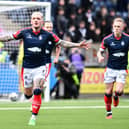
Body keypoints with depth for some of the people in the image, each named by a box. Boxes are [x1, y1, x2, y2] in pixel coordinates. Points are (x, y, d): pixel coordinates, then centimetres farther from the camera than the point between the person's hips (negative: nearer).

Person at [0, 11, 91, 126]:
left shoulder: (47, 35, -3)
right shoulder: (24, 32, -3)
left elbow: (61, 43, 4)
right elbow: (9, 38, 5)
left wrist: (78, 45, 0)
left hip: (40, 67, -1)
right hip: (27, 67, 1)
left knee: (37, 92, -17)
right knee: (28, 94, 9)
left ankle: (34, 117, -10)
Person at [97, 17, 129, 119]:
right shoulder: (107, 39, -5)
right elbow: (100, 51, 4)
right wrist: (100, 56, -18)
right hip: (110, 68, 1)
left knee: (119, 91, -15)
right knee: (108, 92, 1)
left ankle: (116, 96, 23)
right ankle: (109, 112, 19)